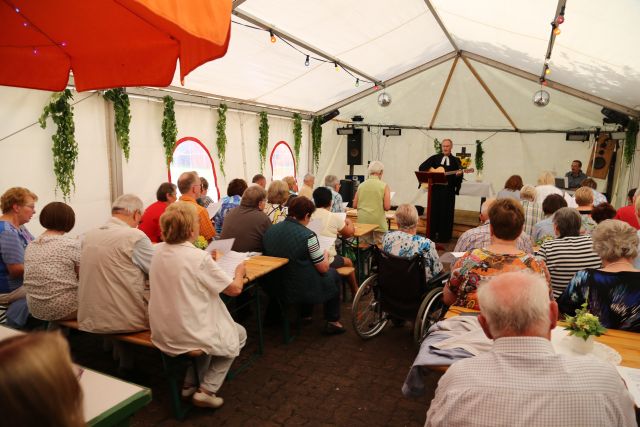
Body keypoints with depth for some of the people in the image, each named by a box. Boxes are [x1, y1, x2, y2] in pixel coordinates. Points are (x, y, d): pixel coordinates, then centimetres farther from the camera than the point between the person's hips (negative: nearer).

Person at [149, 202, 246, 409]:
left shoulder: (159, 251, -4)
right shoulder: (199, 257, -23)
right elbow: (235, 289, -14)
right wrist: (239, 271, 5)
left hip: (161, 334, 7)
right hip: (189, 335, -6)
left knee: (208, 324, 33)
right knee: (239, 334, 20)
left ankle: (190, 383, 31)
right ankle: (206, 390, 15)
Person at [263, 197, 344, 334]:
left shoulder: (270, 230, -5)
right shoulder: (308, 236, -23)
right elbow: (323, 268, -15)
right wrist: (326, 255, 7)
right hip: (303, 291, -6)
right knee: (333, 274, 21)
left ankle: (305, 315, 43)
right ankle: (332, 322, 26)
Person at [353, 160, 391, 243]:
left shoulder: (361, 185, 3)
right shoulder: (384, 186, -7)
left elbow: (354, 205, 8)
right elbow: (387, 207, -11)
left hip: (362, 223, 4)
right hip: (378, 223, -4)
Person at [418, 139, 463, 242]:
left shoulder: (456, 161, 10)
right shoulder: (435, 158, 10)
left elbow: (459, 174, 3)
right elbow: (421, 167, 6)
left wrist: (459, 174, -20)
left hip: (449, 191, 0)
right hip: (435, 189, 0)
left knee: (447, 213, 2)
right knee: (434, 211, 2)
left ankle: (444, 236, 10)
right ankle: (432, 235, 11)